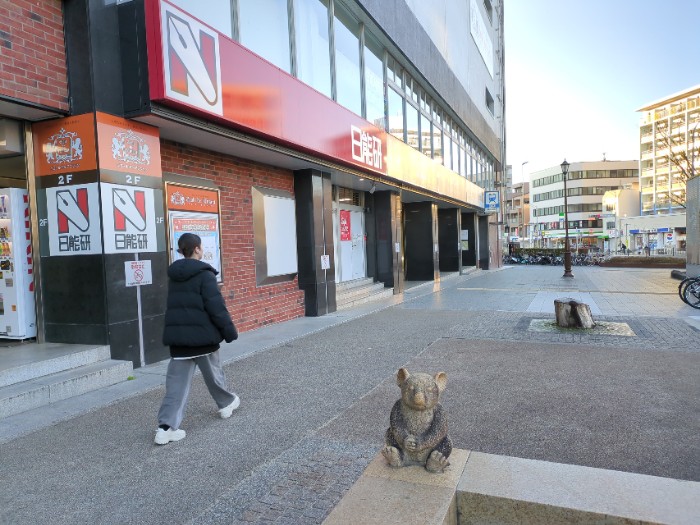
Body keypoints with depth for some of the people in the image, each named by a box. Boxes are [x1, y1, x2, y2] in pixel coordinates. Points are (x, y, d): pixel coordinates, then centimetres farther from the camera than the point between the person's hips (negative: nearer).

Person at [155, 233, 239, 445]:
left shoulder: (173, 274, 9)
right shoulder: (204, 273, -13)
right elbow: (216, 306, -16)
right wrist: (229, 330, -8)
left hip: (177, 334, 5)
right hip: (202, 334, -5)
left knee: (176, 380, 5)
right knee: (212, 372, 16)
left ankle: (167, 425, -2)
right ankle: (226, 403, 38)